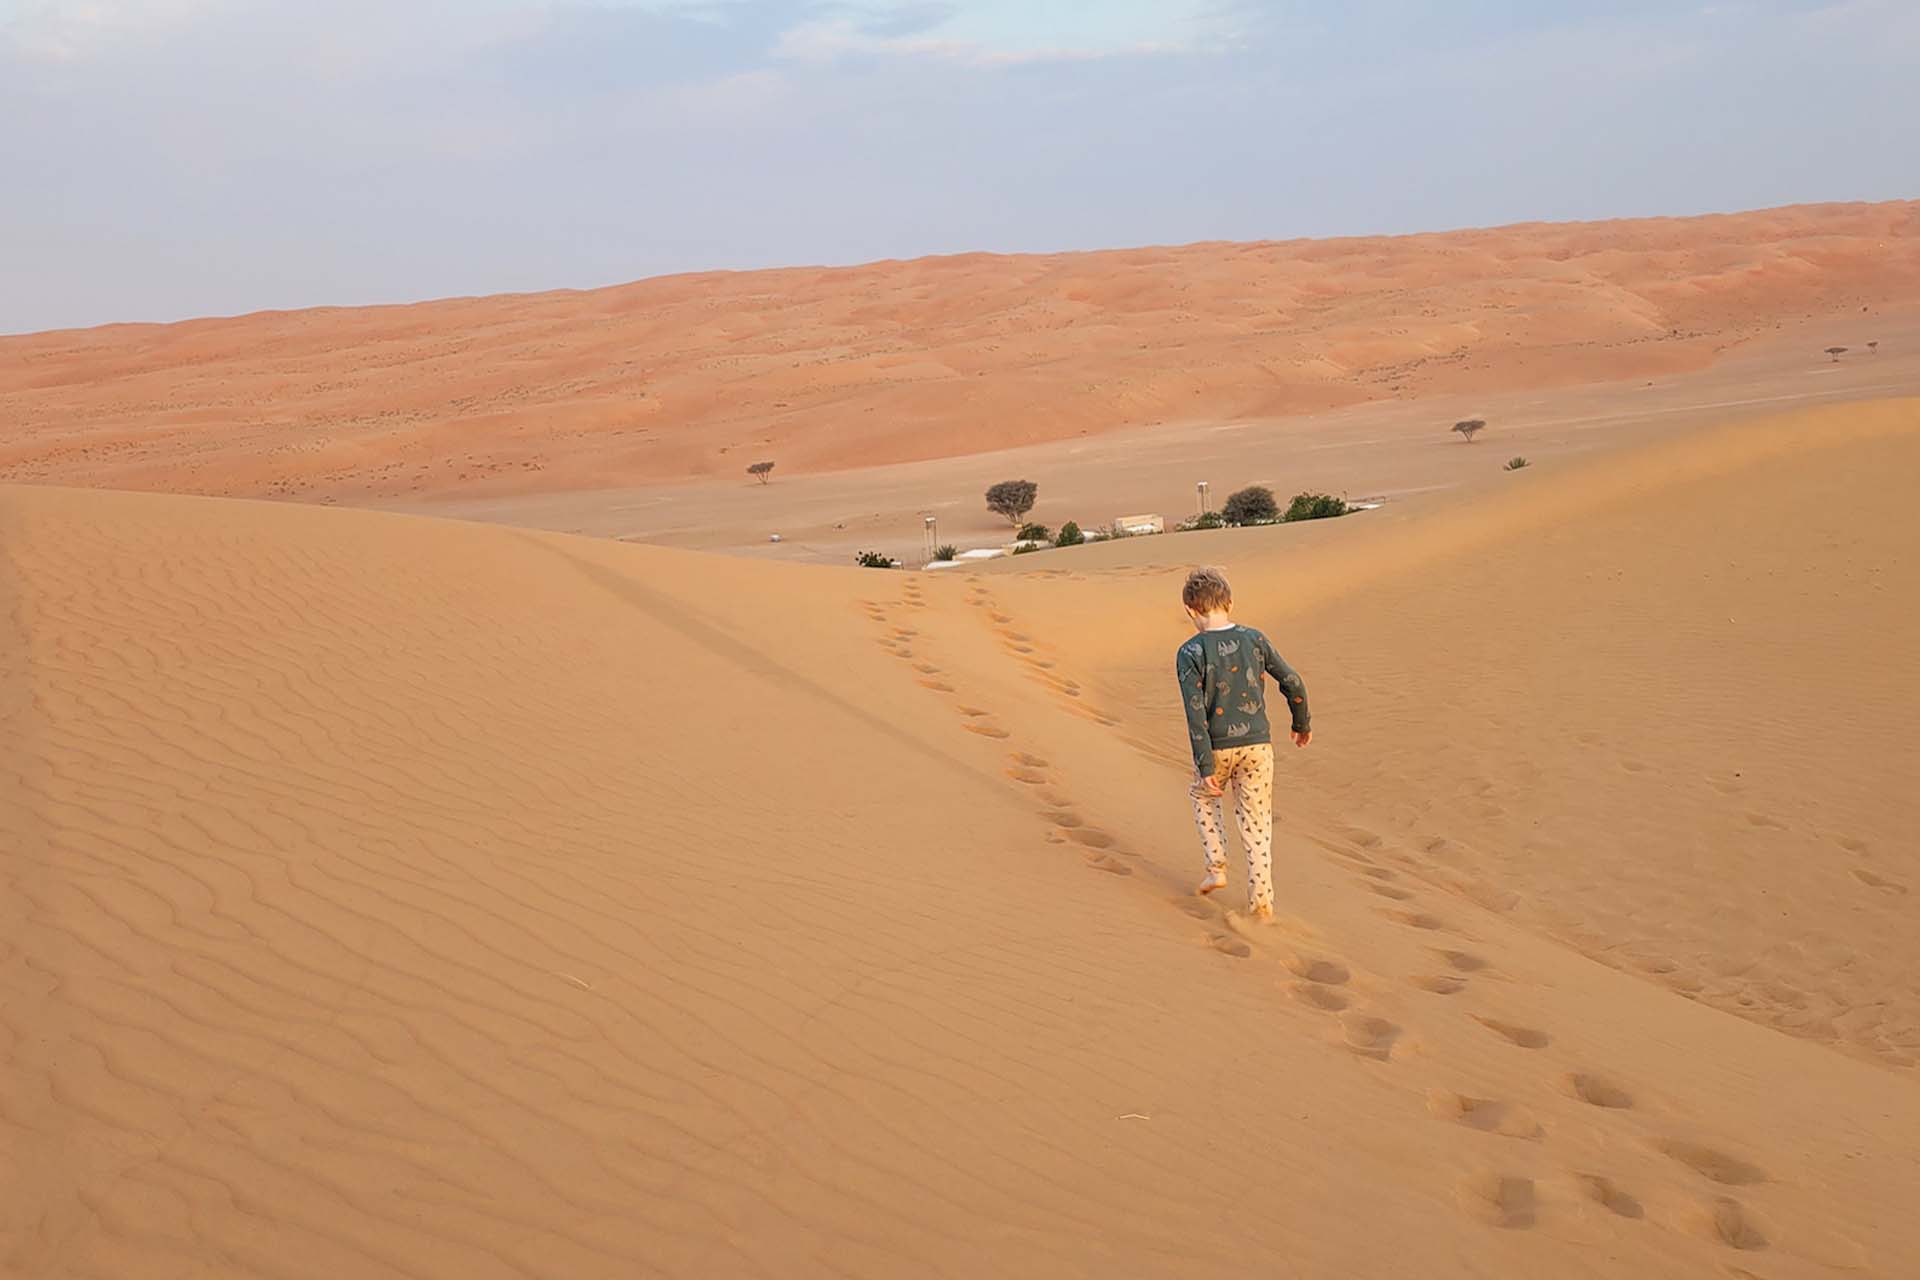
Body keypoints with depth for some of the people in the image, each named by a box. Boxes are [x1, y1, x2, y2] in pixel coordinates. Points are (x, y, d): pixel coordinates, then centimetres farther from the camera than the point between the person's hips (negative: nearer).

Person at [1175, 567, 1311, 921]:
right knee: (1256, 820, 11)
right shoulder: (1254, 639, -2)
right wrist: (1302, 723, 18)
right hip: (1257, 744, 2)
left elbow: (1196, 713, -17)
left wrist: (1205, 767, -15)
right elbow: (1293, 683, 2)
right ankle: (1262, 900, 12)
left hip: (1217, 747, -2)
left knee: (1204, 797, 28)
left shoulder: (1190, 654, -12)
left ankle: (1216, 868, 22)